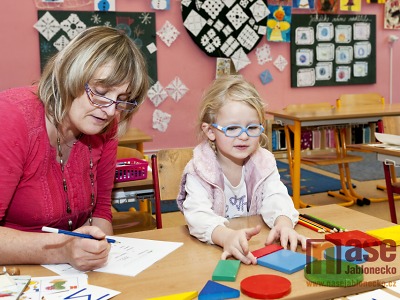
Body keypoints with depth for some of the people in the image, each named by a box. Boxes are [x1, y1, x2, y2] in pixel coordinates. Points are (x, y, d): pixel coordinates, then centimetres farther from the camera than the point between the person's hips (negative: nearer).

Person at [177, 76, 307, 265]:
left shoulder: (264, 162, 2)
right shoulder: (200, 169, -10)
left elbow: (276, 198, -10)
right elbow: (197, 214, -24)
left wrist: (283, 223, -33)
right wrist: (226, 236, -44)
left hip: (258, 249, 4)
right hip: (212, 249, -3)